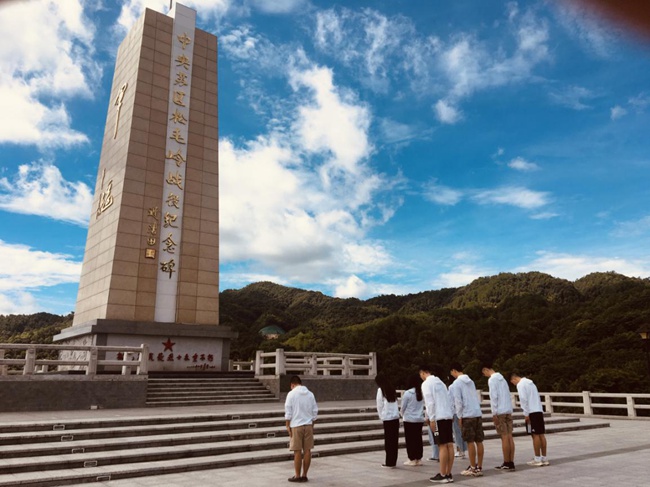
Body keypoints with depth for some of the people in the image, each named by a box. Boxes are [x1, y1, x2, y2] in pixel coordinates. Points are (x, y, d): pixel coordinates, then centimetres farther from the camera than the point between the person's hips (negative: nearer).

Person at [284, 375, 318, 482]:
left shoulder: (291, 394, -5)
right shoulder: (310, 394, 8)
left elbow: (288, 411, -7)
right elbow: (315, 411, 9)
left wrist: (287, 426, -1)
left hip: (296, 426, -4)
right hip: (308, 425, 4)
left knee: (297, 451, 2)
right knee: (307, 450, 7)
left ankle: (297, 476, 9)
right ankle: (304, 475, 14)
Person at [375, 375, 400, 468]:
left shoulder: (381, 390, -4)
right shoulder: (392, 389, 12)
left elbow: (379, 405, -4)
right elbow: (395, 403, 10)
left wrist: (381, 416, 10)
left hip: (387, 418, -5)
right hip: (396, 417, 5)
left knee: (388, 440, 1)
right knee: (394, 440, 9)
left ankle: (389, 462, 5)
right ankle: (393, 461, 15)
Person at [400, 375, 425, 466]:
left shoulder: (407, 393, -12)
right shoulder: (421, 393, -2)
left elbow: (403, 407, -4)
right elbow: (423, 406, 4)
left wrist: (402, 414, 16)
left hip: (409, 419, -4)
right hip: (420, 419, 5)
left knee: (410, 439, 4)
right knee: (418, 439, 12)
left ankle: (412, 459, 7)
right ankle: (419, 459, 17)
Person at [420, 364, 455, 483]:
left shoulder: (426, 383, -4)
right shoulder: (440, 382, 20)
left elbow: (430, 403, -12)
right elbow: (449, 400, 17)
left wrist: (431, 419, -11)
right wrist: (451, 415, 16)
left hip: (438, 417, -8)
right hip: (448, 416, 8)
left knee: (442, 446, -6)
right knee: (449, 445, 5)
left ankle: (442, 475, -2)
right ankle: (448, 474, 10)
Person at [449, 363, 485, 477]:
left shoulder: (456, 383, -6)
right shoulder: (471, 382, 16)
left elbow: (458, 402, -10)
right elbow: (477, 398, 19)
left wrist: (459, 416, -4)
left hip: (467, 415, -7)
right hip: (478, 413, 7)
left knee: (470, 442, -2)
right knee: (479, 441, 7)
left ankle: (473, 468, 2)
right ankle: (479, 467, 11)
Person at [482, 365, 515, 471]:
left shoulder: (492, 380, -8)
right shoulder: (502, 378, 17)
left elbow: (493, 396, -14)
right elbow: (508, 395, 18)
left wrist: (494, 413, -12)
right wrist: (510, 410, 18)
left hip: (500, 412, -8)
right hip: (508, 411, 8)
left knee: (504, 437, -4)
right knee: (509, 436, 6)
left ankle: (507, 463, 1)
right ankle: (511, 463, 8)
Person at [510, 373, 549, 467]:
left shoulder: (520, 384, -6)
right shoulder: (530, 382, 20)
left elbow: (524, 400, -14)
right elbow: (537, 397, 20)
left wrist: (526, 414, -11)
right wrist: (541, 411, 19)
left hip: (532, 412, -8)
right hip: (539, 411, 8)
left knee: (535, 435, -4)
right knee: (541, 434, 8)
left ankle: (537, 460, 0)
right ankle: (544, 458, 12)